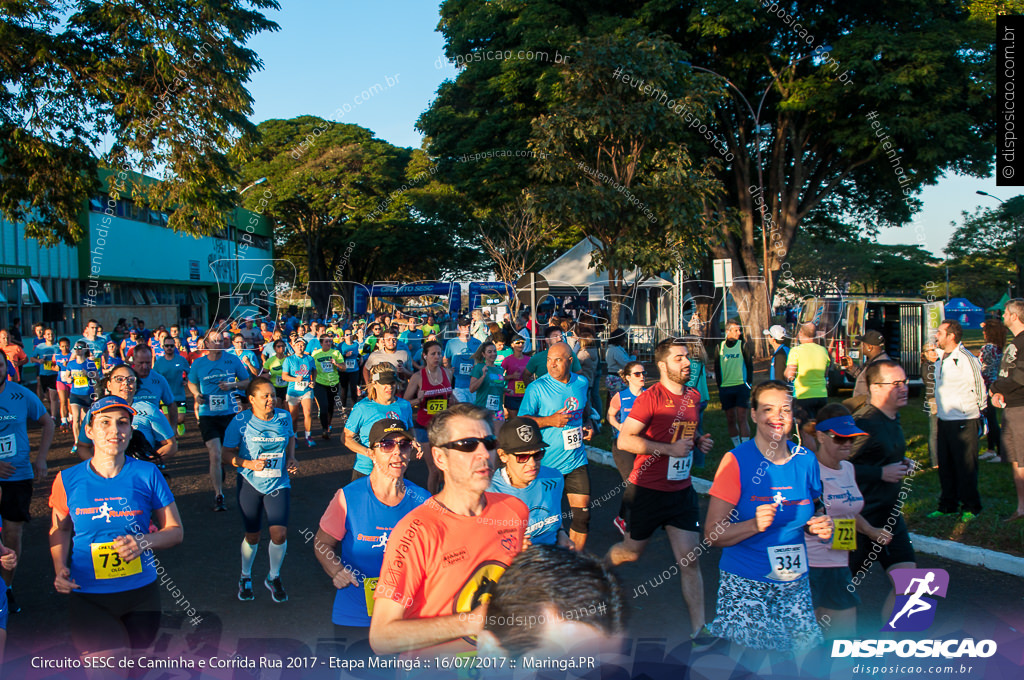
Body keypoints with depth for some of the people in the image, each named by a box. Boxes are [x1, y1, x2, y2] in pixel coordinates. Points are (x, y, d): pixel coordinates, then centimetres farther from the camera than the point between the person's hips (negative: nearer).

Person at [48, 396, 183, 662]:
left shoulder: (147, 474, -5)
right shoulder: (68, 480, -3)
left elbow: (175, 529, 0)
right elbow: (60, 529, 13)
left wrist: (144, 542, -19)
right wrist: (60, 568, -4)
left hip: (141, 592, 2)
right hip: (87, 595, -1)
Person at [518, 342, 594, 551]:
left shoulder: (582, 383, 4)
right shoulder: (537, 388, -11)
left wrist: (588, 424, 4)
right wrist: (550, 420, -24)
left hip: (577, 460, 4)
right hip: (547, 462, -4)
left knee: (583, 513, 3)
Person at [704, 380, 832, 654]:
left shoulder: (805, 459, 5)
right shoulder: (736, 461, -9)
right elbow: (712, 534, -11)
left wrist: (820, 525, -1)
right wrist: (755, 525, -26)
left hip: (795, 583, 5)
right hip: (746, 587, -5)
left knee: (806, 655, 1)